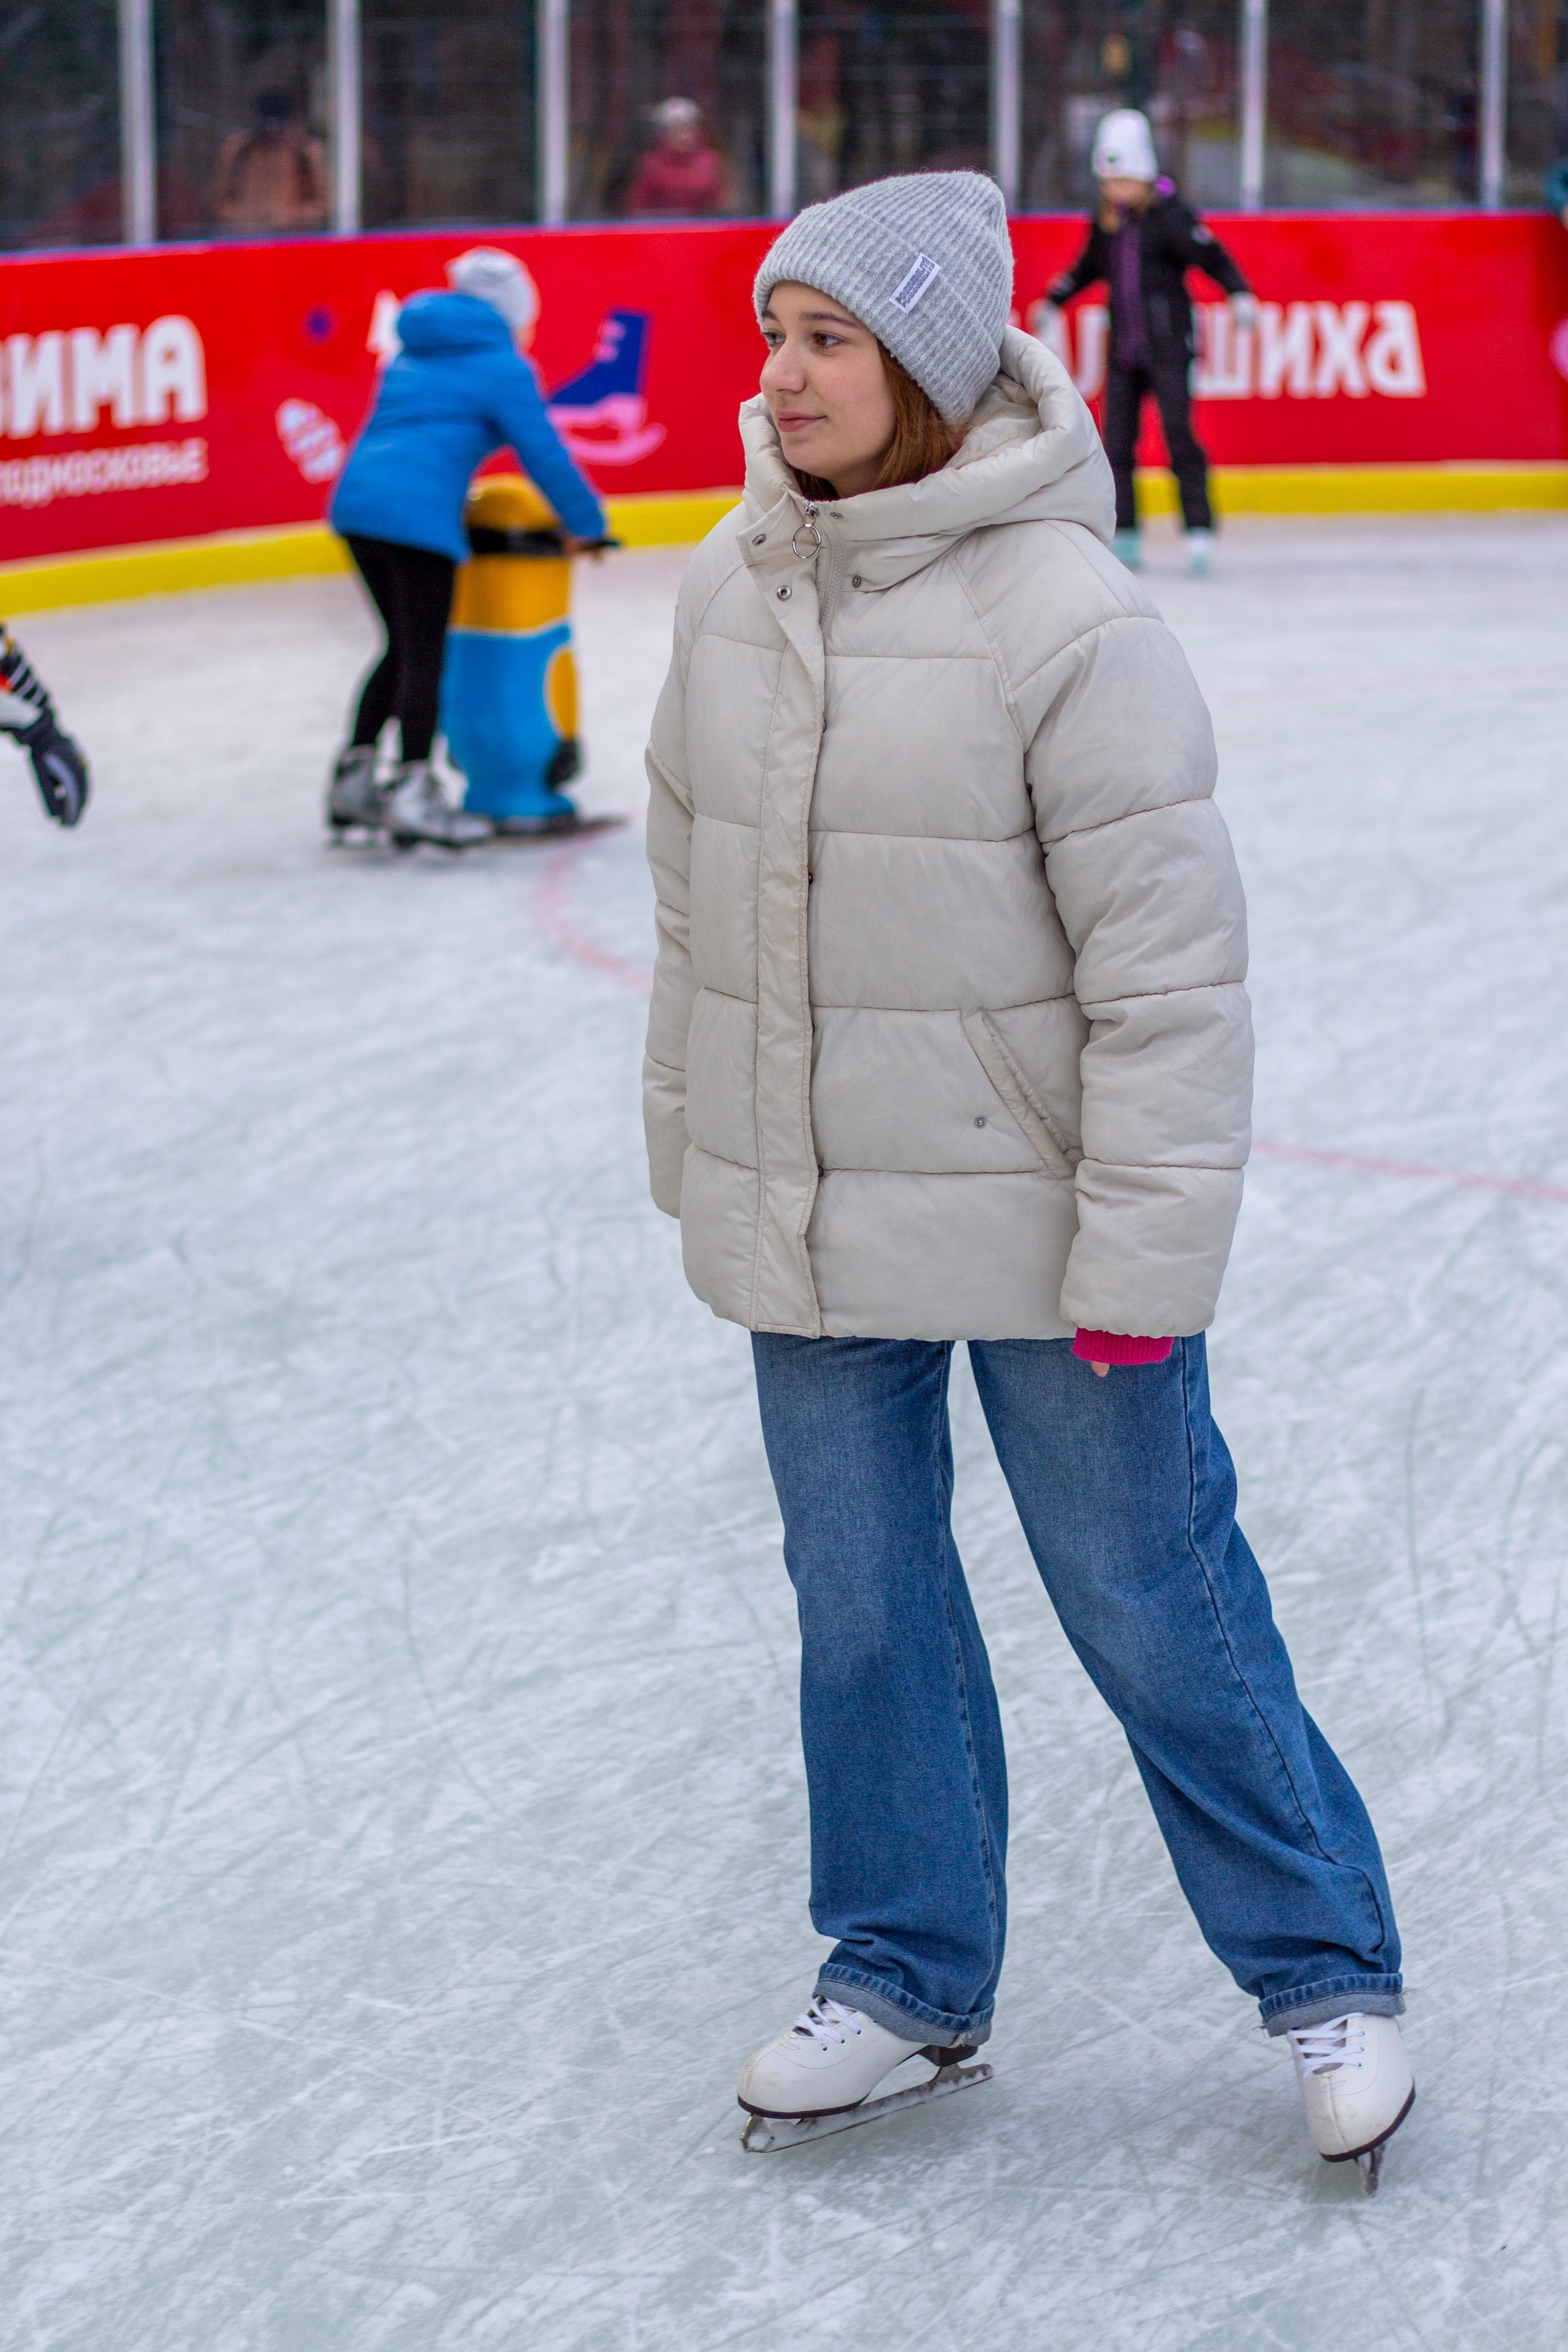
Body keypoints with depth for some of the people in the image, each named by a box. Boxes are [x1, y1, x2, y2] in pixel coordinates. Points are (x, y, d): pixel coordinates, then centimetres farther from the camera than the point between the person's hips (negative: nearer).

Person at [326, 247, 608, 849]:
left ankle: (353, 781, 18)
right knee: (424, 657, -4)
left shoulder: (414, 354, 24)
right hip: (419, 516, -7)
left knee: (403, 647, 18)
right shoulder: (501, 365, 2)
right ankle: (412, 793, -10)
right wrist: (586, 523, 13)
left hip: (356, 503, 7)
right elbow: (543, 453, 2)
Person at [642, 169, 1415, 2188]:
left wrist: (1147, 1250, -16)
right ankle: (905, 1969, 33)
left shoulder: (1060, 617, -19)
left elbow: (1171, 960, -16)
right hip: (804, 1224, 5)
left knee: (1153, 1602, 5)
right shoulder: (732, 588, 0)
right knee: (860, 1607, 15)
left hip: (1034, 1222, -5)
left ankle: (1325, 1970, 23)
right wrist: (695, 1148, 16)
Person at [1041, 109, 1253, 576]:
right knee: (1116, 440, 2)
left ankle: (1199, 529, -10)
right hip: (1123, 345, 6)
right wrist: (1053, 300, 31)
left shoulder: (1170, 215, -9)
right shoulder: (1105, 222, 10)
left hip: (1168, 343, -6)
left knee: (1178, 432, -12)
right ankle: (1124, 534, 8)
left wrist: (1239, 293, -25)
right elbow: (1088, 267, 26)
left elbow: (1211, 256, -12)